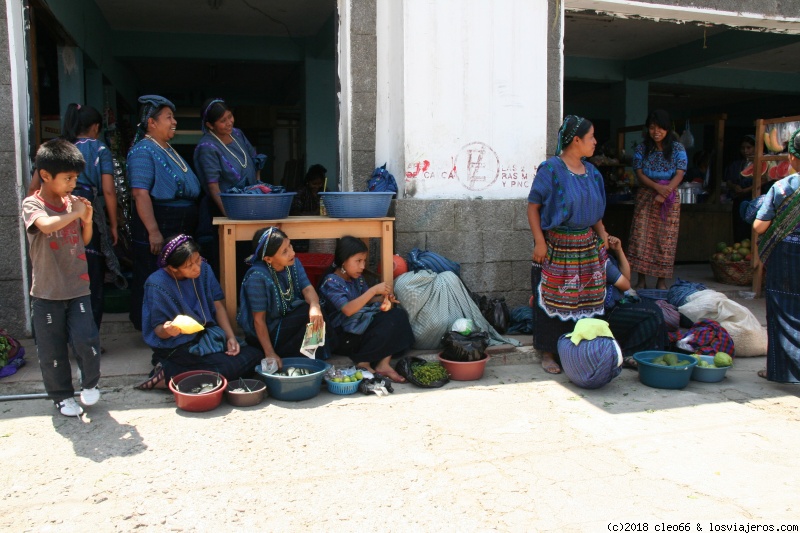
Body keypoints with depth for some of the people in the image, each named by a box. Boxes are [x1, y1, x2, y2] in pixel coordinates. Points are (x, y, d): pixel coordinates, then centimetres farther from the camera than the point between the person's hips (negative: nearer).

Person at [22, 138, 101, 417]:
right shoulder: (32, 204, -10)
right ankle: (62, 395, 26)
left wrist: (87, 219, -3)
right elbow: (46, 225, -33)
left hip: (78, 288, 3)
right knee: (52, 350, 8)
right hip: (47, 292, -3)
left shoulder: (73, 202, 3)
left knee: (86, 340, -5)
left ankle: (90, 383, 21)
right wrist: (74, 213, -19)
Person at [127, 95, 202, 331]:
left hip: (179, 229, 10)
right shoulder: (143, 150, -11)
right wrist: (153, 232, -26)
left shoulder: (168, 150, 17)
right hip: (157, 227, -9)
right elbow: (140, 193, -20)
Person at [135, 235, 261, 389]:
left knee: (254, 355, -9)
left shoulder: (204, 269, -4)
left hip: (208, 338, 7)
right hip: (177, 347, -7)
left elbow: (218, 306, 3)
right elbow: (158, 330, -11)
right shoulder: (157, 284, -18)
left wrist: (231, 337, -10)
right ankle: (168, 376, -10)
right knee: (229, 368, -24)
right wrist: (167, 330, -36)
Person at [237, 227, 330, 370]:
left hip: (287, 323, 7)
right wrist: (270, 353, -20)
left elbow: (307, 289, -14)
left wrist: (315, 306, -38)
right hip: (265, 334, -6)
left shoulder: (293, 263, -4)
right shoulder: (257, 276, -23)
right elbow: (259, 319, -19)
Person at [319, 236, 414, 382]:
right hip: (345, 336, -8)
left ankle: (383, 364, -20)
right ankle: (363, 363, -13)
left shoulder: (357, 278, 9)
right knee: (388, 324, -25)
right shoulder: (331, 281, -14)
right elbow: (348, 310, -26)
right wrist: (374, 290, -27)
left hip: (363, 325, 8)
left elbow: (365, 300, 18)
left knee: (398, 315, -13)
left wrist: (383, 298, -4)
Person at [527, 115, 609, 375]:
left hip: (587, 246, 7)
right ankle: (548, 353, 14)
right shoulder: (551, 169, -11)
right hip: (557, 245, -6)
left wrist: (602, 233, 7)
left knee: (584, 299, 10)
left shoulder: (591, 171, 10)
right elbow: (533, 207, -12)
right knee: (553, 300, 1)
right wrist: (540, 242, -18)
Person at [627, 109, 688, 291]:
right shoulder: (642, 149, 5)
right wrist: (657, 187, -20)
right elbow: (639, 174, -2)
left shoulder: (677, 148, 1)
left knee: (665, 240, -1)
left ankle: (661, 281, 7)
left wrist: (663, 194, -21)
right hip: (645, 198, 1)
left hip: (669, 200, -1)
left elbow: (679, 174, -7)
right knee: (641, 238, -4)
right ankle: (641, 279, 3)